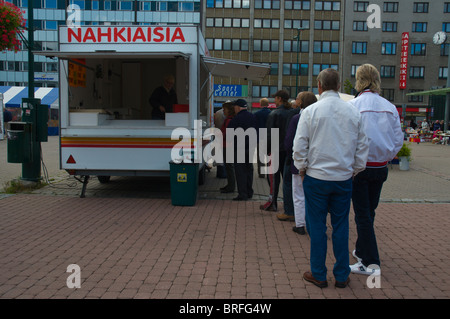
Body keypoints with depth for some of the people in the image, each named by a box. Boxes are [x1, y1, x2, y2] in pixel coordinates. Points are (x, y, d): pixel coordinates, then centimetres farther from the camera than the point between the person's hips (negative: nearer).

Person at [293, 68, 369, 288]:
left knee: (317, 227, 7)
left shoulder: (311, 111, -7)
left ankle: (318, 275, 17)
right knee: (341, 227, 11)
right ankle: (342, 276, 21)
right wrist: (355, 170, 16)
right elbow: (362, 146, 6)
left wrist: (302, 169, 7)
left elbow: (300, 146, -7)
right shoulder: (353, 112, 2)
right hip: (344, 178, 3)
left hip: (316, 178, -3)